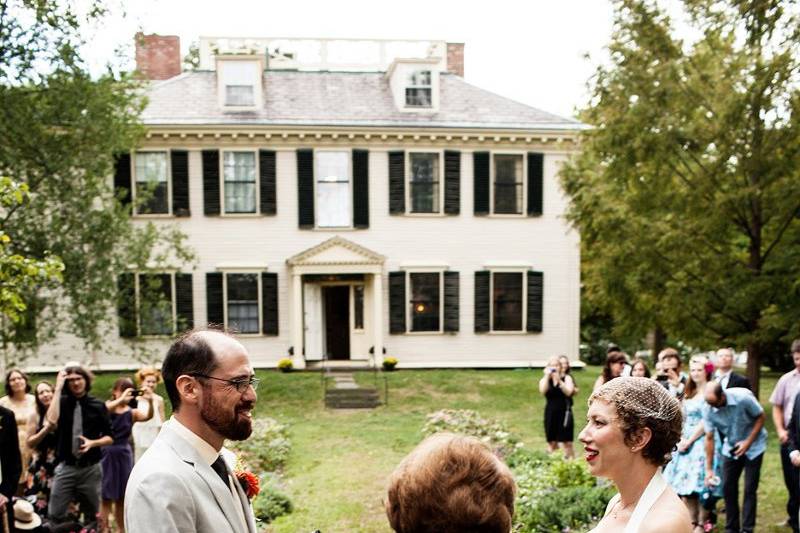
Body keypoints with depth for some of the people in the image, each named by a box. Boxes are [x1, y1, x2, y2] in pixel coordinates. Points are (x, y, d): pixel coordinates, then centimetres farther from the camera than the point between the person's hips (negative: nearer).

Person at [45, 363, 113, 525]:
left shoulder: (98, 405, 1)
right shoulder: (62, 402, 0)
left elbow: (109, 437, 5)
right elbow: (52, 420, -23)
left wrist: (93, 443, -15)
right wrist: (58, 389, -18)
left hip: (91, 469, 1)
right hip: (66, 468, -1)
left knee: (92, 516, 12)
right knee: (54, 515, -4)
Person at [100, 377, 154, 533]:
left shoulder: (132, 412, 0)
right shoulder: (107, 407, -3)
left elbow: (148, 416, -18)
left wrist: (150, 402, -37)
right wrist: (121, 399, -39)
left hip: (124, 455, 3)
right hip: (107, 454, -3)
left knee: (122, 498, 13)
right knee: (106, 497, -1)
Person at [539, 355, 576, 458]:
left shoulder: (567, 378, 0)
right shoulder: (544, 380, 5)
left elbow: (569, 392, -16)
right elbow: (543, 391, -15)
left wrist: (559, 380, -24)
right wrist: (547, 376, -18)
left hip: (564, 413, -2)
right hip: (550, 413, 2)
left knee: (566, 443, 0)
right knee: (552, 443, 8)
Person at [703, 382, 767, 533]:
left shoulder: (743, 398, -28)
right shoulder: (709, 411, -19)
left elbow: (760, 417, -13)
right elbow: (709, 438, -11)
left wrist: (748, 442, -19)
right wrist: (709, 469, -9)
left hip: (753, 446, -3)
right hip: (731, 448, 3)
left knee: (750, 489, -4)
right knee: (728, 488, 2)